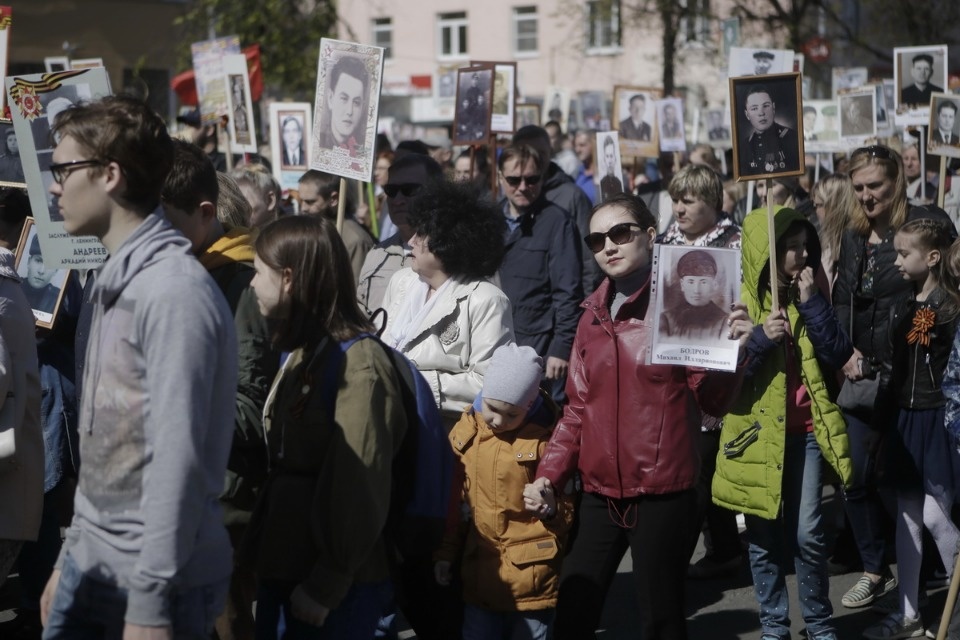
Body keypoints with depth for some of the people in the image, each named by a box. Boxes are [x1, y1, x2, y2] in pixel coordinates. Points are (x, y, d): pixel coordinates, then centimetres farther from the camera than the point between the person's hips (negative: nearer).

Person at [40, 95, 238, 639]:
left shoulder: (175, 292, -18)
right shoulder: (116, 282, 12)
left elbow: (177, 459, -22)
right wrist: (71, 559, 17)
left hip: (157, 579, -8)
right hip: (92, 567, 8)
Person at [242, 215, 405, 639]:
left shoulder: (358, 366, -17)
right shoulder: (302, 353, 11)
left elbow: (359, 493, -19)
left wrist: (324, 588, -17)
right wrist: (259, 549, 10)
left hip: (333, 588, -8)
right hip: (282, 565, 8)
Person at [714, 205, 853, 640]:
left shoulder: (806, 297, 7)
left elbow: (838, 355, -4)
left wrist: (811, 302, -10)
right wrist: (760, 338, -23)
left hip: (805, 430, 2)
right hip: (758, 433, -2)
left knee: (808, 534, -2)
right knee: (764, 537, 6)